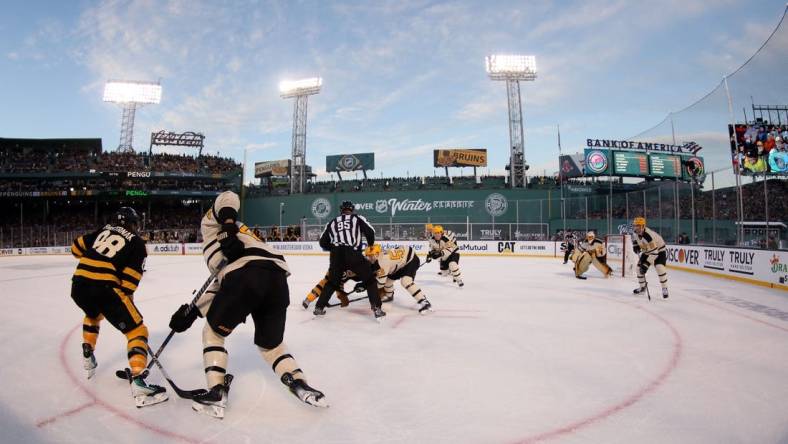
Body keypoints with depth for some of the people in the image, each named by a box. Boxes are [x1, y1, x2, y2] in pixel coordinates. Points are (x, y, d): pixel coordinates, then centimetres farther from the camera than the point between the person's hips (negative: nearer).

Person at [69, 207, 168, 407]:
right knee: (136, 330, -3)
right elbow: (130, 277, 0)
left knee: (93, 315, 40)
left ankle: (88, 356, 47)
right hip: (104, 288, -6)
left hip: (78, 285, 7)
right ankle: (137, 381, -20)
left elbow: (77, 248, 24)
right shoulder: (136, 242, 7)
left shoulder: (103, 230, 21)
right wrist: (127, 297, 13)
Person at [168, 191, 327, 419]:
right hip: (278, 280, 7)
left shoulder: (210, 223, 27)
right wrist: (191, 311, 36)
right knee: (271, 344, 25)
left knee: (213, 332, 19)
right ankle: (300, 384, 9)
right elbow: (220, 285, 37)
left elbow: (227, 198, 6)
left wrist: (227, 225, -7)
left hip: (247, 277, -7)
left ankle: (216, 394, 13)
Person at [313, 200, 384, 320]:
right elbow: (370, 231, 3)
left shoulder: (332, 222, 22)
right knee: (369, 280, 9)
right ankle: (377, 309, 0)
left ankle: (319, 307, 26)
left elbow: (323, 243, 20)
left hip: (336, 256, 4)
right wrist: (371, 244, 22)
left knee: (332, 282, 25)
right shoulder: (357, 218, 14)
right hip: (353, 254, -3)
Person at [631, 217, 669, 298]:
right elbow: (635, 237, 15)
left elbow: (654, 253, -38)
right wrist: (636, 245, 2)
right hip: (647, 252, 8)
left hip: (659, 251, -8)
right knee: (639, 267, 1)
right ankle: (642, 287, 18)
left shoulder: (649, 235, -39)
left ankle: (664, 289, -8)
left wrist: (646, 264, -38)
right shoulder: (636, 232, -15)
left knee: (660, 268, -26)